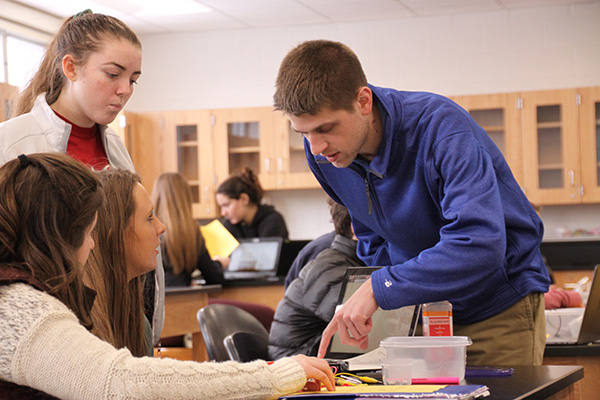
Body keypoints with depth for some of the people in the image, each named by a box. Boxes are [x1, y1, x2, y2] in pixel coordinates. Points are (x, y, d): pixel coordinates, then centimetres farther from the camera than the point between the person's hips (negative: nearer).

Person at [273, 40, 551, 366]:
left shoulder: (440, 127, -28)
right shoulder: (321, 153, -9)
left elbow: (480, 245, -40)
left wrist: (379, 289, -41)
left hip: (499, 307, -5)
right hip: (422, 305, 5)